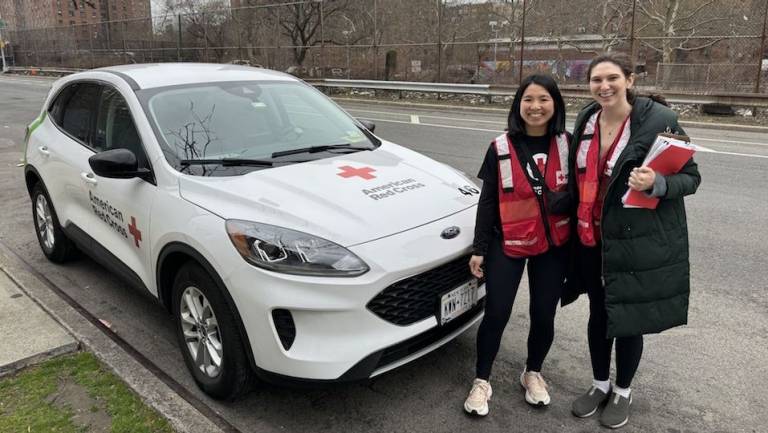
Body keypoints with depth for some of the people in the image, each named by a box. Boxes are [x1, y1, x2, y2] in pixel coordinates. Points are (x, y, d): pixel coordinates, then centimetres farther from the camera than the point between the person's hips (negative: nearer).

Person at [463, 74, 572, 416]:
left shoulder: (567, 144, -2)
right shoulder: (501, 148, -6)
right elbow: (487, 202, -3)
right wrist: (479, 249, -4)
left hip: (553, 245, 2)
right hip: (508, 245, -2)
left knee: (543, 316, 11)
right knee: (496, 315, 1)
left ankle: (533, 373, 36)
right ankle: (481, 382, 21)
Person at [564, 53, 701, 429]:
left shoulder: (659, 119, -14)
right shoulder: (586, 120, 3)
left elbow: (691, 177, -9)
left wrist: (656, 183, -29)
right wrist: (575, 225, 8)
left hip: (639, 242, -4)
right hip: (592, 239, 5)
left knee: (629, 319, 10)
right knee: (598, 314, 17)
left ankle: (623, 392, 34)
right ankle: (600, 385, 38)